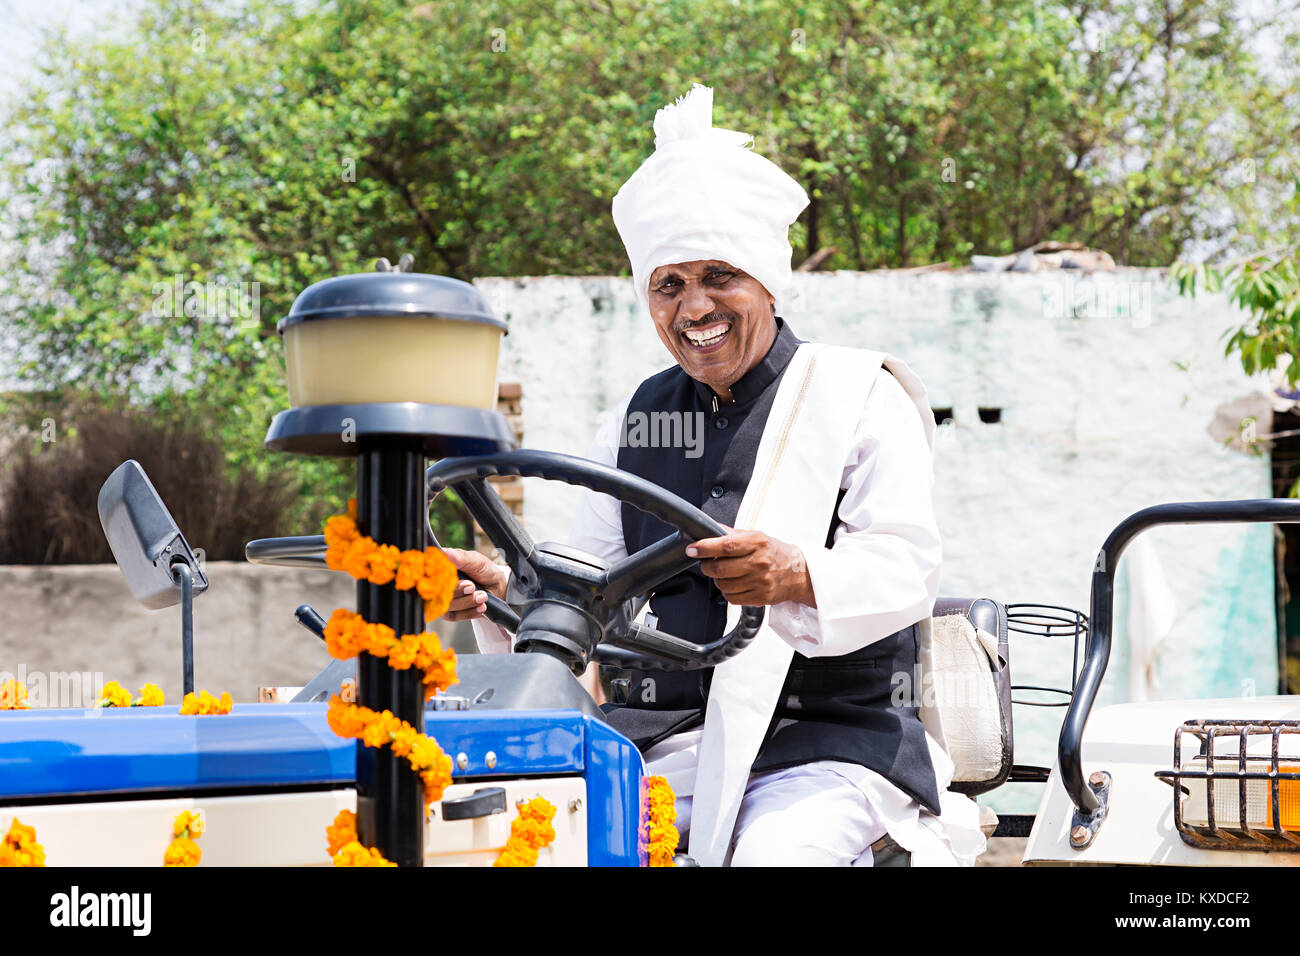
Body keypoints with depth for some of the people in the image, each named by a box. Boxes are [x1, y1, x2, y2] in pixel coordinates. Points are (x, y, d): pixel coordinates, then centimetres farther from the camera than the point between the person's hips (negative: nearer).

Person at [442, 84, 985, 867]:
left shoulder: (859, 396, 4)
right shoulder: (636, 421, 18)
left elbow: (907, 566, -9)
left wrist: (798, 577, -31)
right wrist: (504, 596, -7)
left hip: (828, 738, -3)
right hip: (658, 738, 4)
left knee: (773, 853, -33)